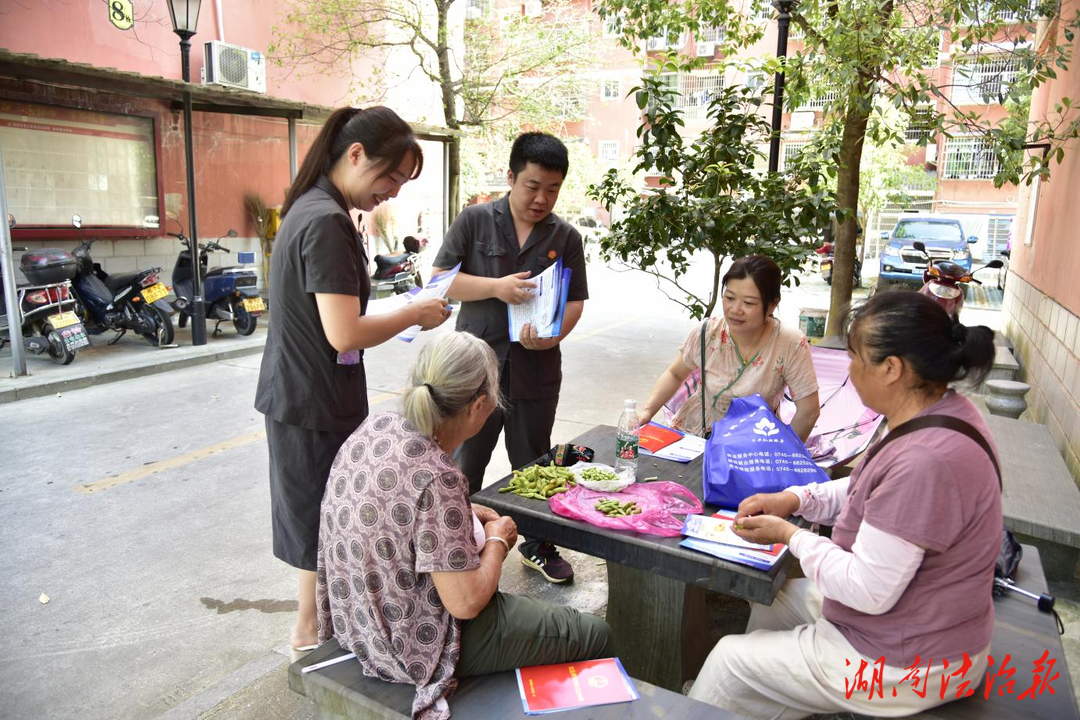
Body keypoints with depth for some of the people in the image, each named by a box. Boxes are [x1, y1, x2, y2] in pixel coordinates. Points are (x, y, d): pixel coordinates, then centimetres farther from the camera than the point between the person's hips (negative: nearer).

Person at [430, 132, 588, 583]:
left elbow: (575, 301, 4)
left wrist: (551, 336, -16)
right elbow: (439, 280, -5)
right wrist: (496, 287, -20)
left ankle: (539, 546, 35)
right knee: (464, 466, 11)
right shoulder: (475, 221, -2)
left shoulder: (565, 237, 3)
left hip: (536, 370, 2)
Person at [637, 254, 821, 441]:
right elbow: (675, 374, 4)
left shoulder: (791, 344, -20)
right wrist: (646, 411, -9)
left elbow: (808, 411, -12)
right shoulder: (706, 333, -13)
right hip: (696, 433, 0)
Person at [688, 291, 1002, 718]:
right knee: (772, 598, 24)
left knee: (729, 659, 4)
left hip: (903, 665, -9)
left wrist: (789, 535, -16)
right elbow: (873, 491, 11)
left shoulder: (926, 461, -36)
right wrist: (796, 499, -2)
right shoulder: (943, 411, -4)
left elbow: (868, 591, -30)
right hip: (920, 627, 9)